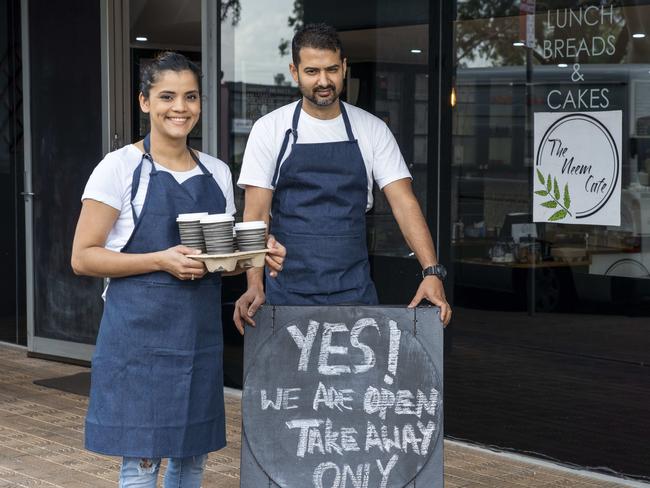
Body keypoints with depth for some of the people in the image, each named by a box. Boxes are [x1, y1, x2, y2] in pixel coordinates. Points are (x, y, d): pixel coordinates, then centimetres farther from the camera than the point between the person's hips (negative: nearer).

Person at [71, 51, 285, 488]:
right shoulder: (121, 168, -5)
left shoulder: (217, 173, 10)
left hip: (200, 333, 5)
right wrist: (161, 261, -19)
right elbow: (83, 258, -8)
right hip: (140, 333, -5)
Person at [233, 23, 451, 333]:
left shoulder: (372, 130, 4)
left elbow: (403, 202, -1)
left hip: (355, 292, 1)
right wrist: (255, 285, -18)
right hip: (289, 293, -1)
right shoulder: (269, 129, 0)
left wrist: (432, 272, -15)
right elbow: (256, 214, -4)